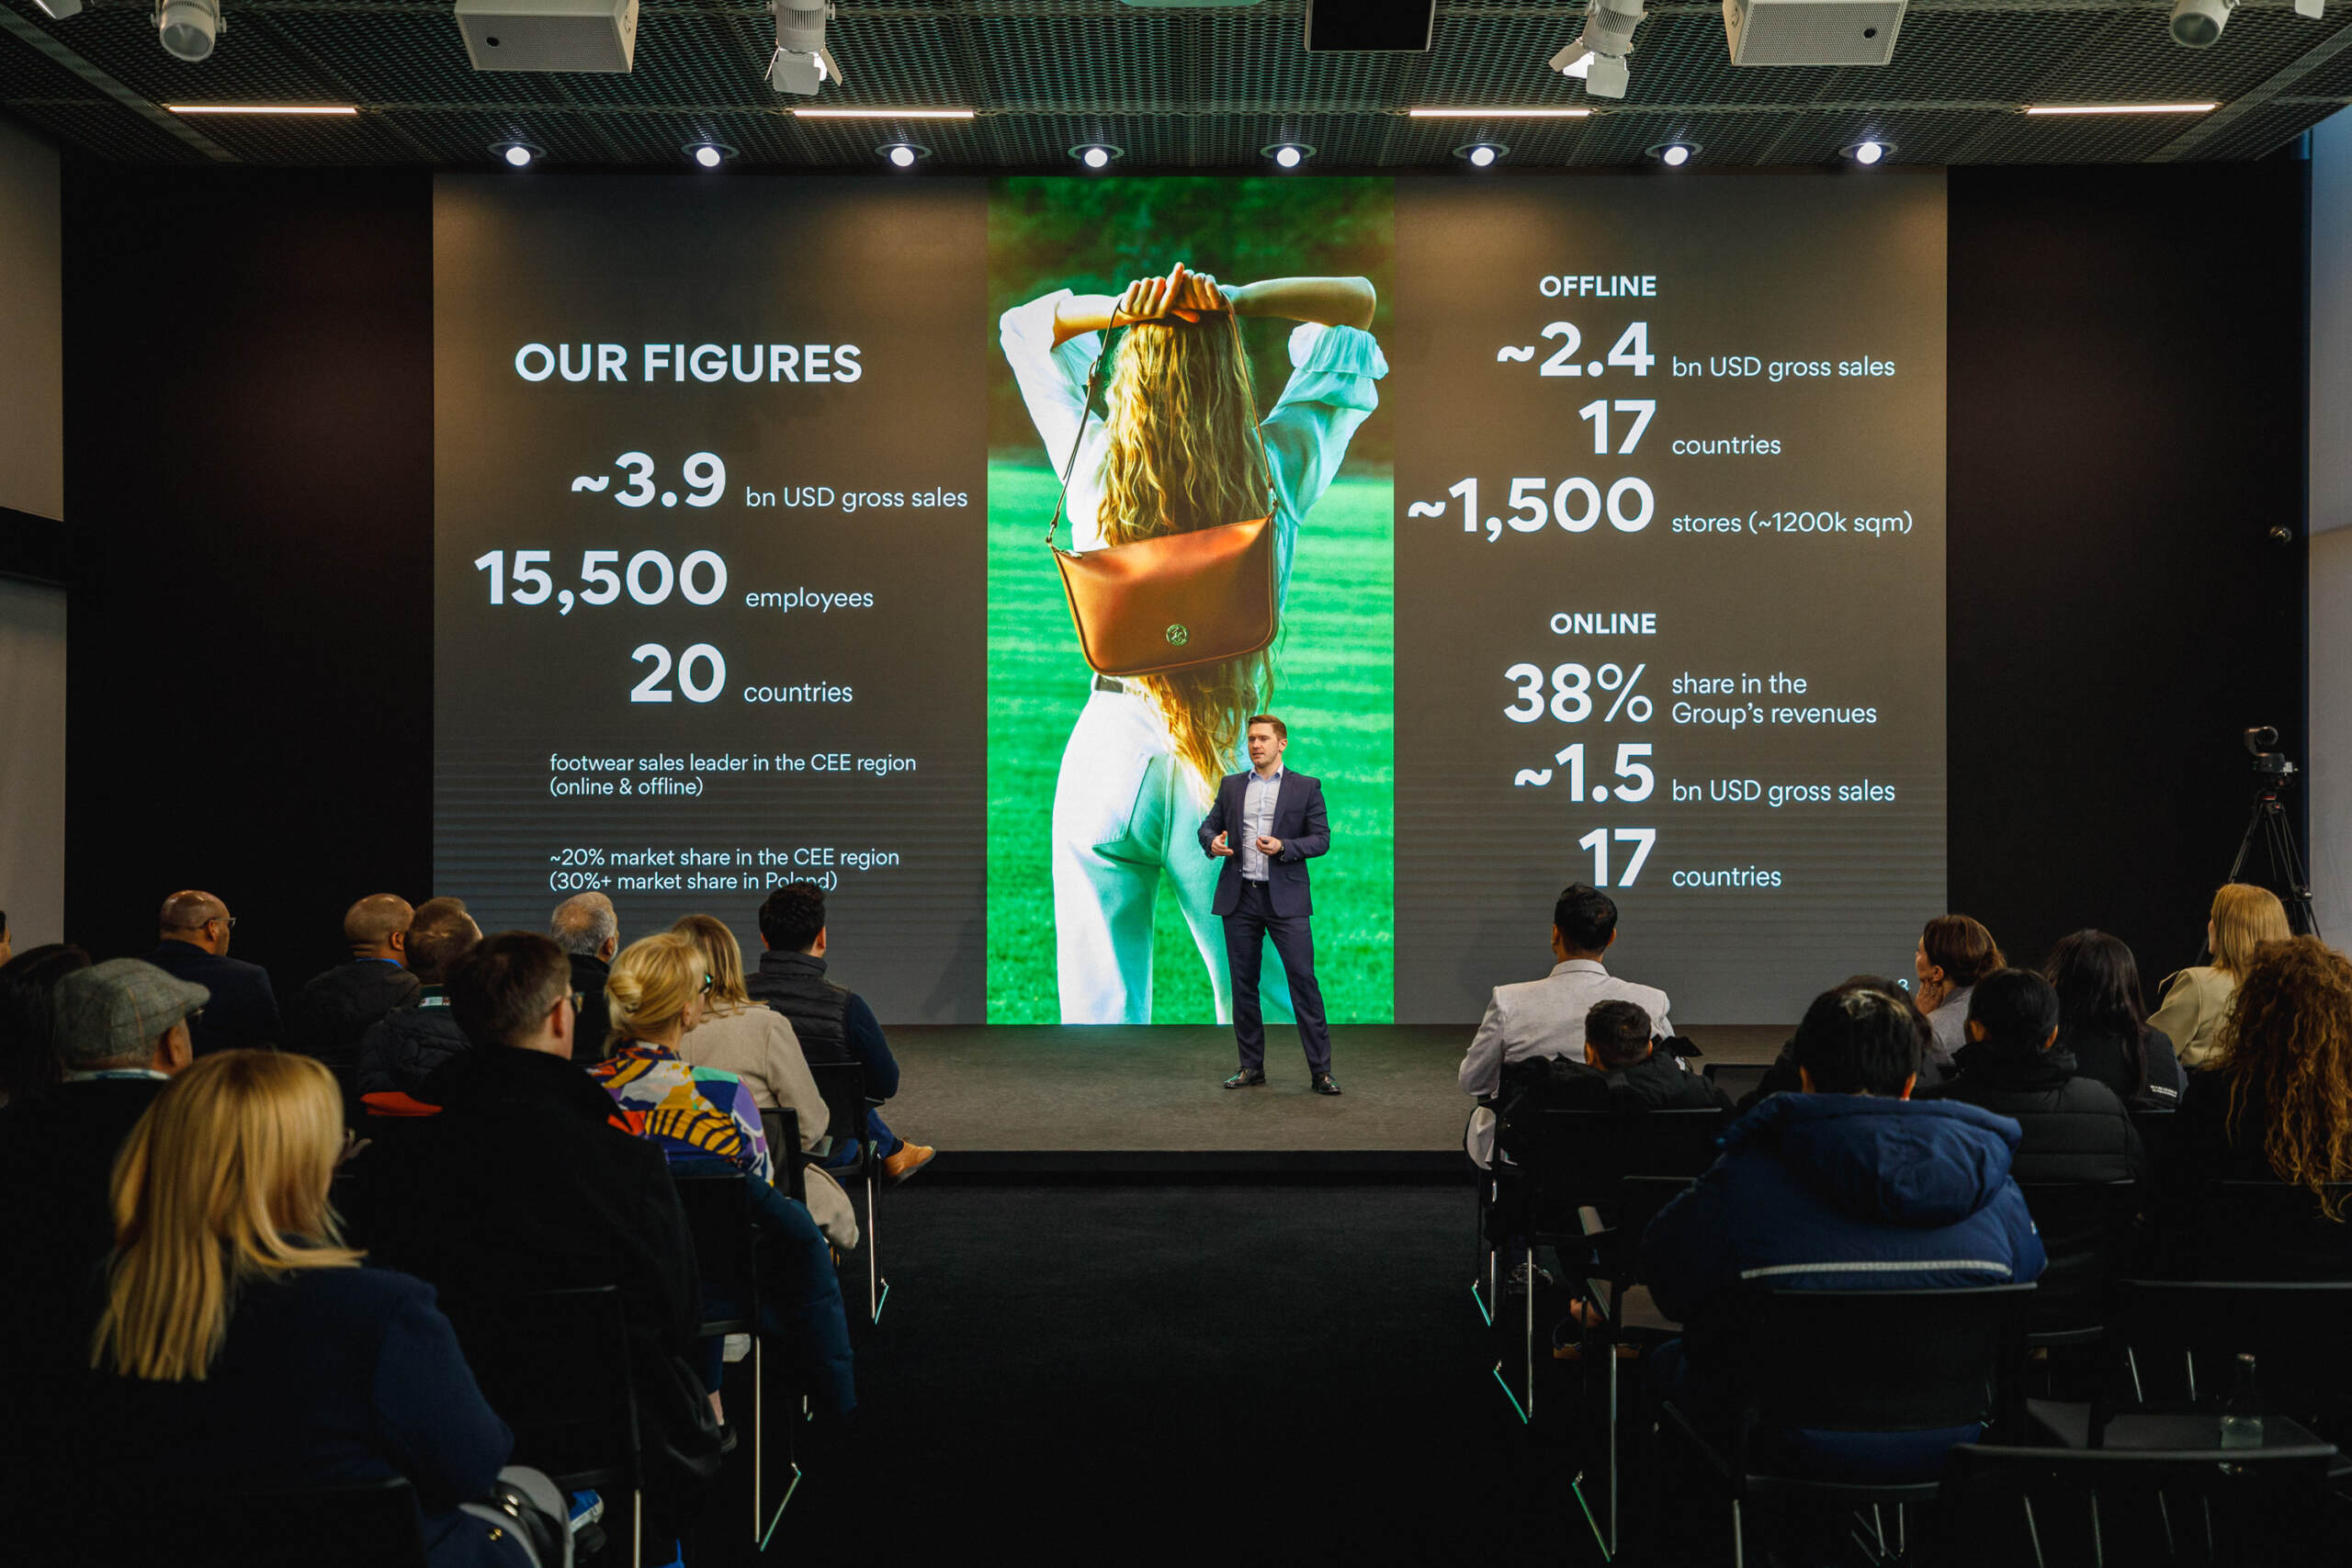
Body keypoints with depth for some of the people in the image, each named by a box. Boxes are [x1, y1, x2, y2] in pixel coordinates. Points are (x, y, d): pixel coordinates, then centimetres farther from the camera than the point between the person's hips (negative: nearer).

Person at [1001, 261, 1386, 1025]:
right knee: (1263, 1006, 15)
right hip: (1232, 763, 0)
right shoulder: (1278, 468, -8)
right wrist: (1236, 300, -11)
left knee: (1098, 1010, 8)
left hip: (1106, 752, 0)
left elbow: (1025, 324, 11)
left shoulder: (1094, 462, -7)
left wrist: (1116, 308, -9)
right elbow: (1357, 302, 4)